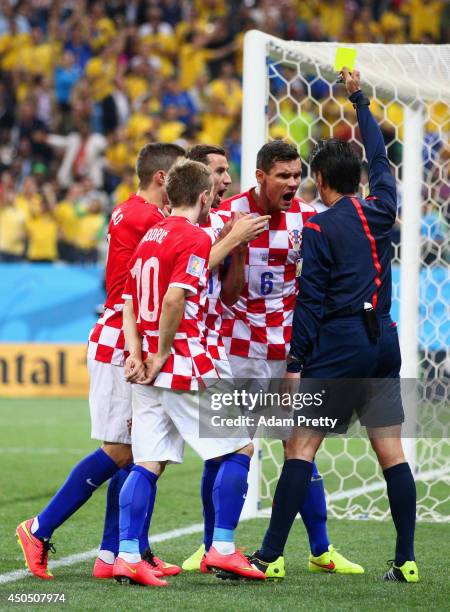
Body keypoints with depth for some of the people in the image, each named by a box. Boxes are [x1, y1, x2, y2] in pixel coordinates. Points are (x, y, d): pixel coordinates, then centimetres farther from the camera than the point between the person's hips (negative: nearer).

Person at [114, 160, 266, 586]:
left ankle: (127, 555, -4)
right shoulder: (195, 239, -11)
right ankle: (222, 549, 2)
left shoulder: (149, 237, 16)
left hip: (150, 372, 8)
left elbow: (130, 304, 14)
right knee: (239, 448, 5)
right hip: (184, 368, -8)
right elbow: (174, 299, -23)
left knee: (147, 465, 5)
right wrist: (160, 357, -14)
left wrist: (137, 354, 3)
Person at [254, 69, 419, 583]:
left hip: (338, 347, -6)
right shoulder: (381, 212, 9)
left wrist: (295, 362, -8)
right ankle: (406, 560, 1)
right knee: (391, 452, 4)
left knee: (301, 446, -5)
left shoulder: (318, 228, -5)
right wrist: (359, 100, 38)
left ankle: (271, 554, -9)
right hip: (383, 343, 6)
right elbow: (379, 158, 28)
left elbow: (310, 302, -9)